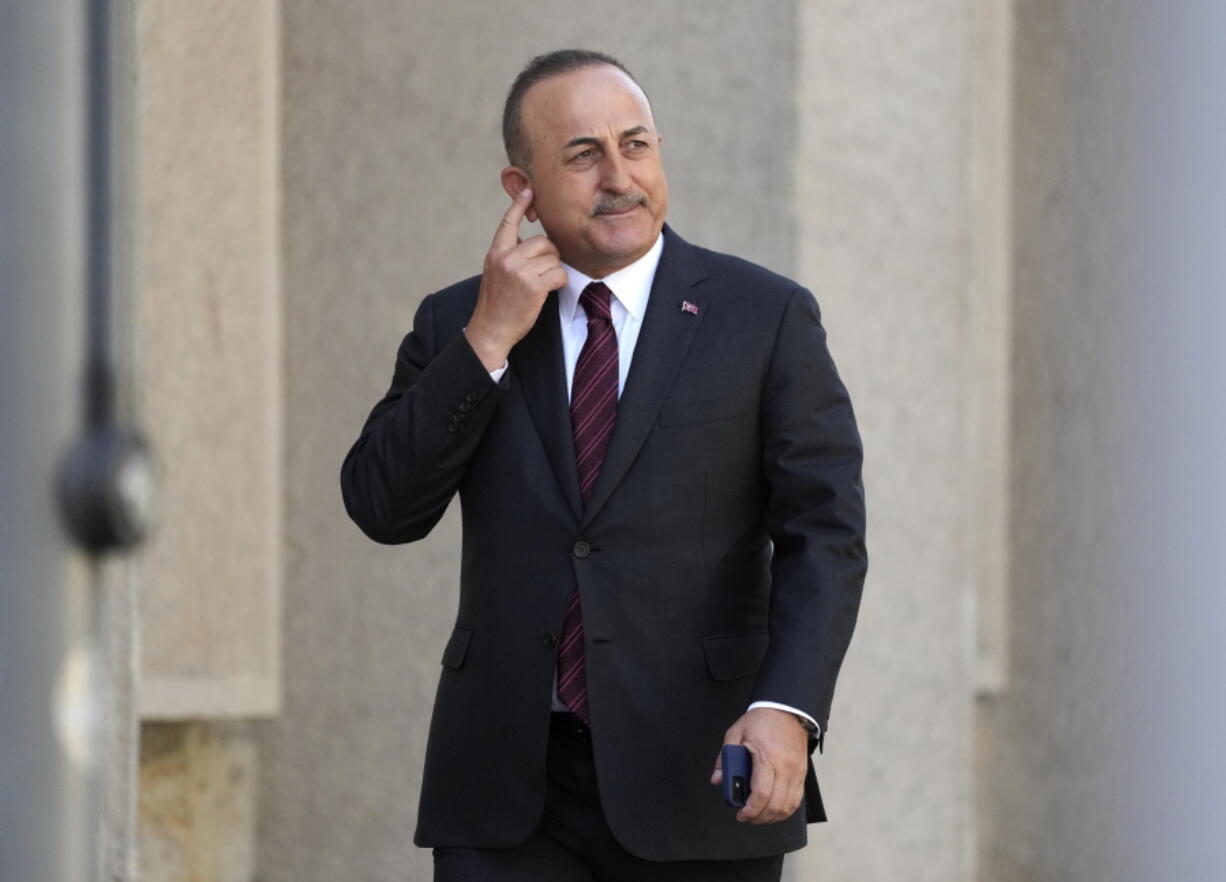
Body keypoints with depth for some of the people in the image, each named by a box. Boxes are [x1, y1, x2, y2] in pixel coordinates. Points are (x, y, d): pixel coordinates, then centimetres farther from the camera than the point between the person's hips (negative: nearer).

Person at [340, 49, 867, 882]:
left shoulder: (769, 319, 2)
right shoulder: (456, 325, 9)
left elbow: (823, 533, -4)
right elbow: (383, 509, 0)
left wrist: (787, 709, -20)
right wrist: (487, 340, -9)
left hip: (699, 775, -1)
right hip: (512, 793, 1)